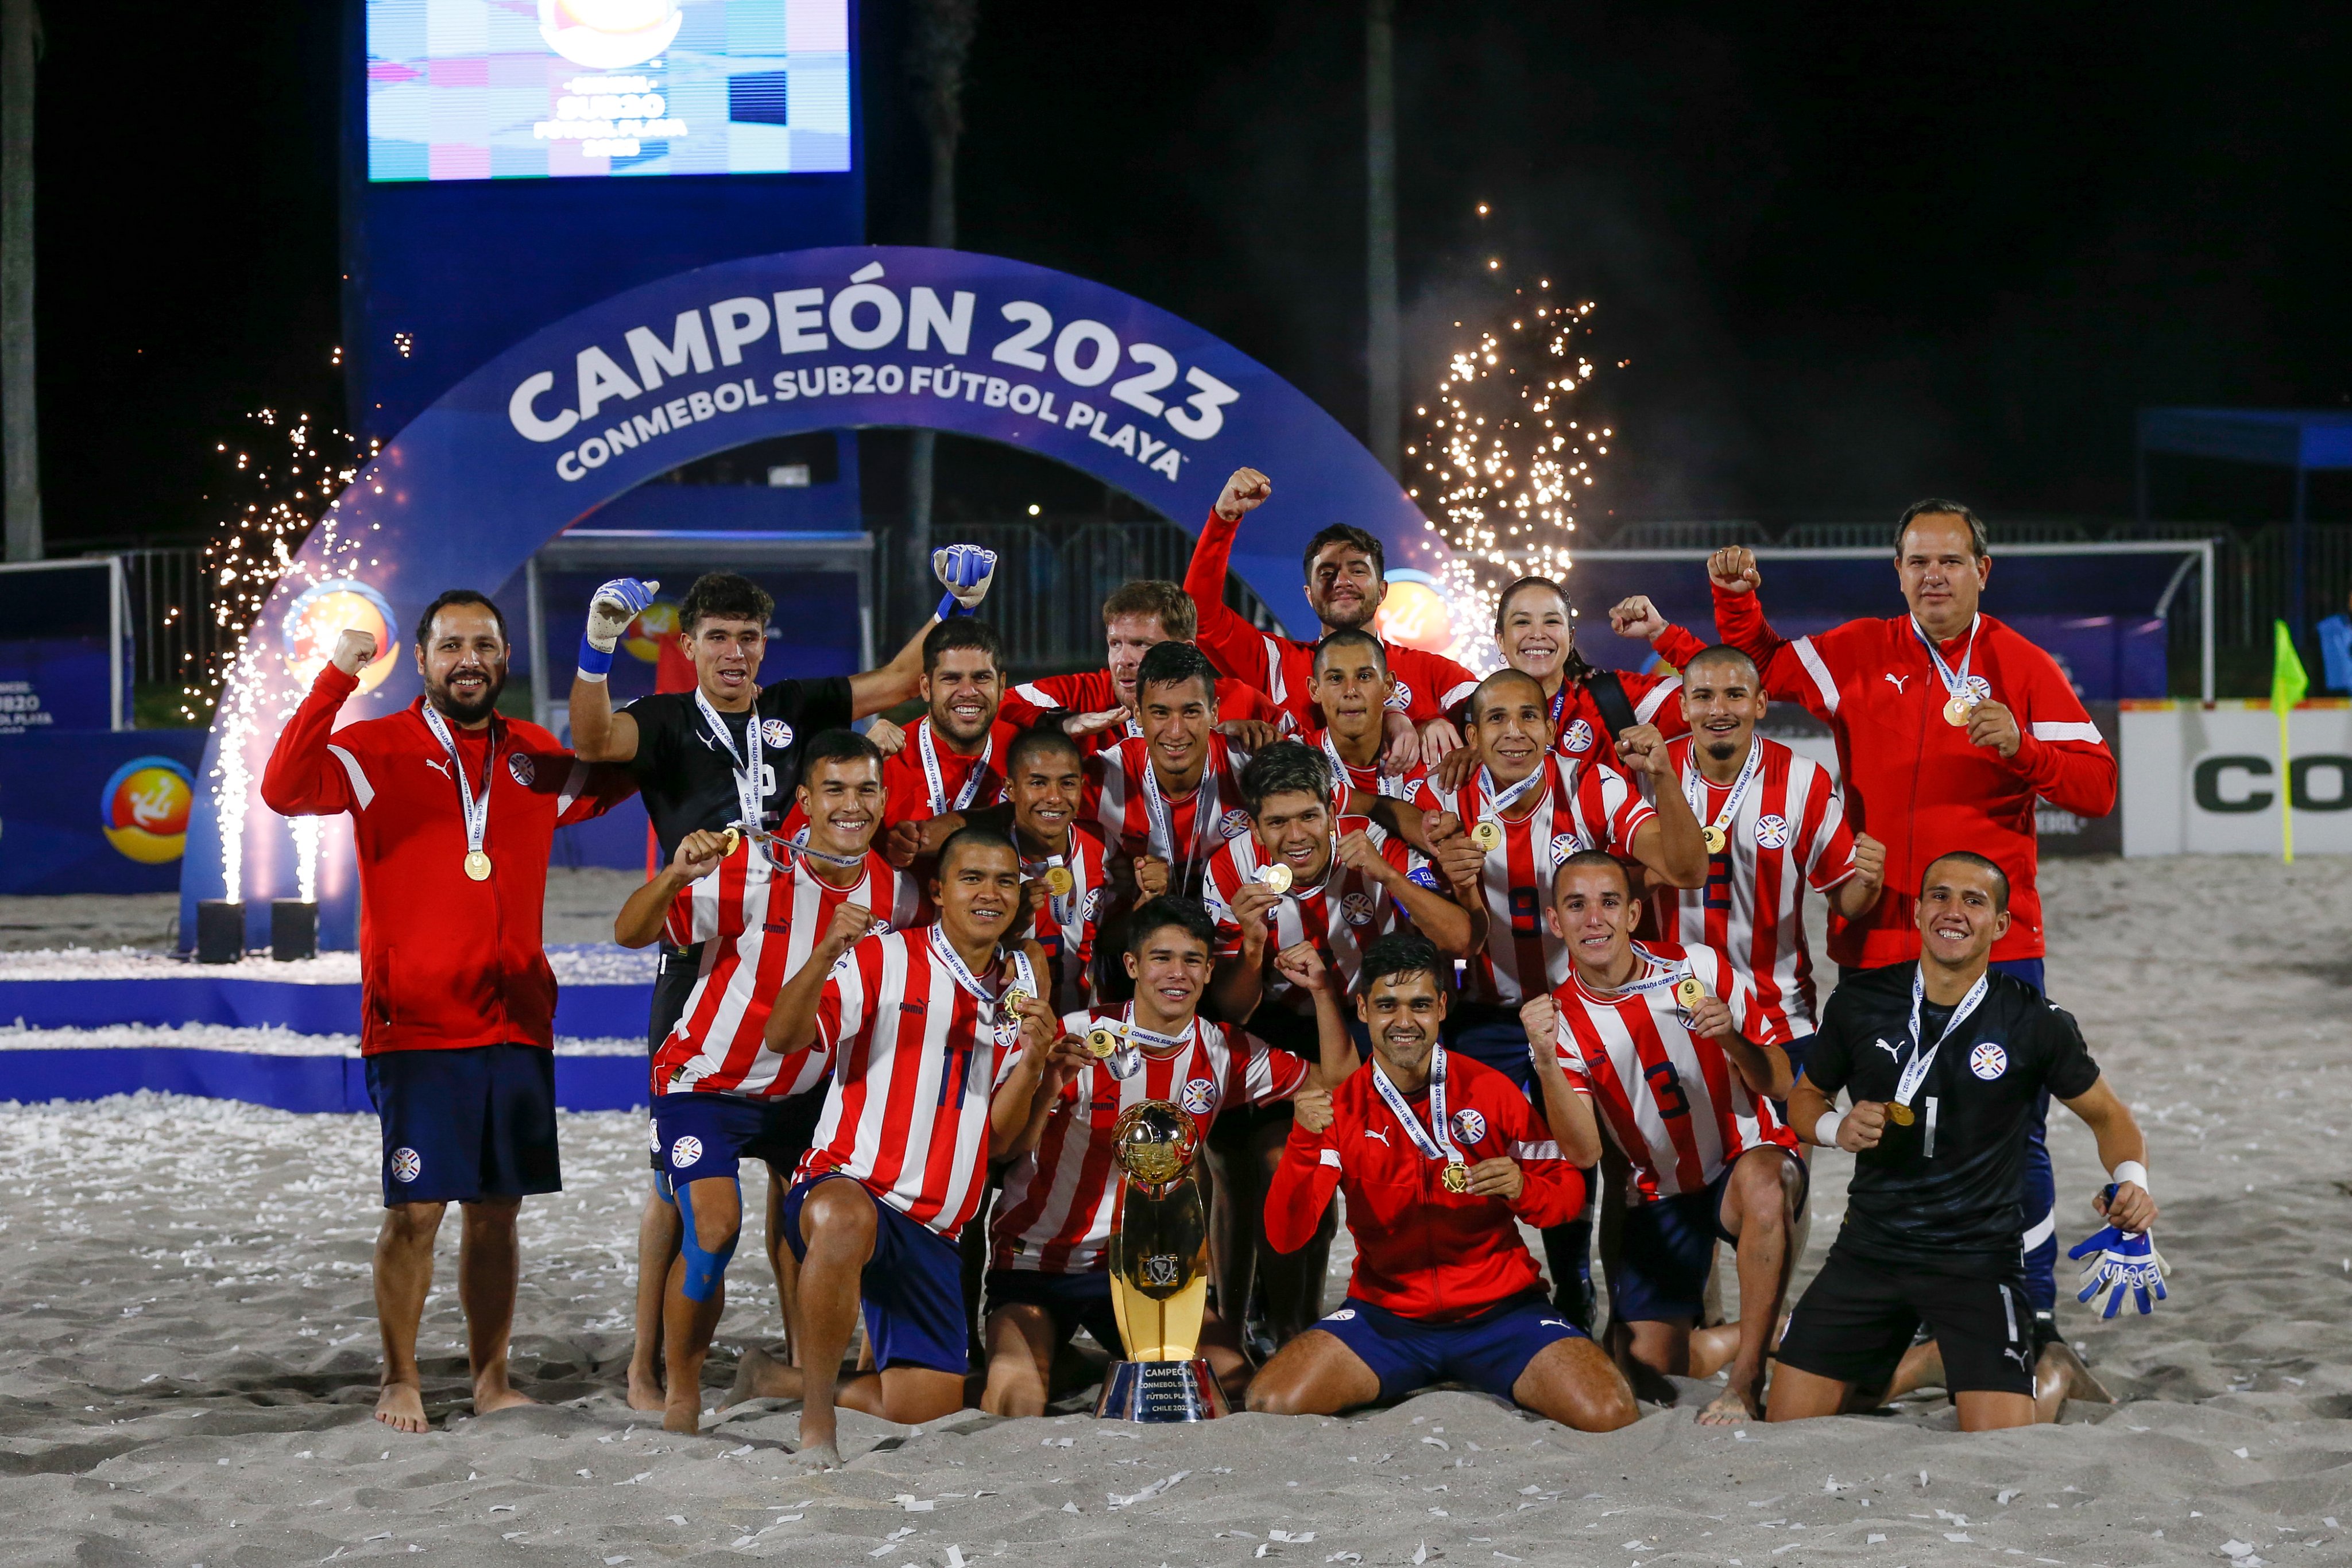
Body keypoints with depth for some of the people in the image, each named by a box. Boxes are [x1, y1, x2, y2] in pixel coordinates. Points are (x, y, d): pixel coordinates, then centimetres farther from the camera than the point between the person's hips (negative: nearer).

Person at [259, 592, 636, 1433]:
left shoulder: (537, 759, 11)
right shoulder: (380, 750, -3)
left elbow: (620, 776, 27)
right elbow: (284, 789, -18)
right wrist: (335, 680, -25)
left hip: (516, 1024, 4)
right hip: (417, 1026, -4)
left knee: (497, 1210, 9)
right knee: (415, 1208, -4)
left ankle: (490, 1379, 18)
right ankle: (399, 1380, 9)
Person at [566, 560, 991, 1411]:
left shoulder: (792, 711, 10)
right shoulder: (667, 721, 1)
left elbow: (895, 683, 14)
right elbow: (592, 740, -19)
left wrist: (956, 606, 3)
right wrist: (598, 649, -34)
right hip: (698, 966, -3)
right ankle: (647, 1364, 5)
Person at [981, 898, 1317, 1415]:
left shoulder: (1223, 1052, -1)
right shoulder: (1079, 1037, -13)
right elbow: (1007, 1146, -19)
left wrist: (1322, 989, -11)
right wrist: (1050, 1078, -38)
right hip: (1040, 1261, -4)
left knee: (1232, 1381, -13)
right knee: (1015, 1403, -28)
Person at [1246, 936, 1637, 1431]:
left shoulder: (1492, 1090, -3)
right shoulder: (1340, 1106, -2)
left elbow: (1569, 1190, 4)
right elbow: (1285, 1236, -11)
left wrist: (1522, 1189, -19)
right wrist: (1305, 1140, -27)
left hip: (1498, 1308, 0)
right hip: (1386, 1312, 1)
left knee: (1609, 1414, -24)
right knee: (1271, 1404, -24)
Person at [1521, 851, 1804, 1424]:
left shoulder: (1701, 968, -9)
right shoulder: (1560, 1019, -6)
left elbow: (1778, 1084, -5)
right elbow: (1583, 1152, -17)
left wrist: (1731, 1040, -26)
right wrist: (1545, 1060, -31)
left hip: (1748, 1159, -2)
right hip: (1659, 1197, 3)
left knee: (1761, 1183, -40)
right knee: (1647, 1369, -7)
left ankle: (1747, 1383, -28)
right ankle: (1762, 1336, 25)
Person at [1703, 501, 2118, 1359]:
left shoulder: (2024, 667, 1)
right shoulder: (1858, 654, 6)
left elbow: (2097, 787, -3)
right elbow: (1762, 668, 22)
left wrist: (2020, 748, -20)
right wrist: (1737, 598, 5)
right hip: (1876, 941, 2)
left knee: (2012, 1134, -3)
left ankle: (2034, 1318, 7)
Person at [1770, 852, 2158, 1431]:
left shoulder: (2036, 1024, -6)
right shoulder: (1860, 1002, 0)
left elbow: (2108, 1116, 7)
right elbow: (1805, 1095, 14)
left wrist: (2131, 1182, -13)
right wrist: (1837, 1130, -8)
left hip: (1979, 1258, -2)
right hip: (1870, 1247, 3)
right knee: (1788, 1424, -4)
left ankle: (2054, 1380, 21)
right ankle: (1883, 1371, 29)